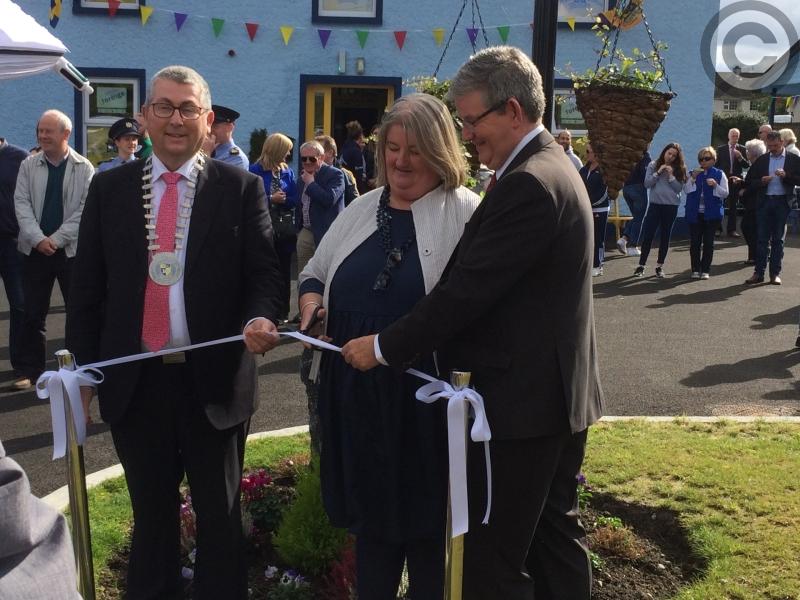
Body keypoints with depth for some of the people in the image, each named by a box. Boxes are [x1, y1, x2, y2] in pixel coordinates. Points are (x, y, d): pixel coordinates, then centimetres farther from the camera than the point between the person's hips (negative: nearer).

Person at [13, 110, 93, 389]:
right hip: (35, 250, 2)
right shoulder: (28, 165, 6)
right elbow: (21, 204, 1)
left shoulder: (84, 169, -2)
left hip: (71, 250, -2)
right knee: (33, 313, 6)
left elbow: (85, 210, -7)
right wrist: (39, 239, -13)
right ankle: (30, 369, 15)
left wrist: (56, 239, -13)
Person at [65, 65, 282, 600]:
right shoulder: (110, 189, 5)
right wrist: (83, 367, 2)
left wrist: (260, 318, -25)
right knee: (151, 512, 18)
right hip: (133, 379, 2)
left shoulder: (241, 188, -1)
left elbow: (264, 272, -4)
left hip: (214, 380, -2)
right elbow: (87, 286, 6)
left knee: (219, 513, 13)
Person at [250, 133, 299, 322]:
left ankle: (283, 313, 16)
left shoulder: (287, 171, 9)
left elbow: (294, 200, 6)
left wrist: (282, 199, -12)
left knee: (284, 271, 8)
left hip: (285, 228, 4)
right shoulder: (256, 170, -4)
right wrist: (271, 199, -13)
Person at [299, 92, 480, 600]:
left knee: (425, 515, 10)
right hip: (357, 388, 5)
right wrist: (312, 303, -1)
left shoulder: (466, 213, -8)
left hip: (427, 393, -5)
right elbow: (316, 273, 20)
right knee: (371, 507, 18)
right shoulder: (362, 209, 11)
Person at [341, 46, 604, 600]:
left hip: (522, 398, -11)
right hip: (561, 390, 11)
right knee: (554, 533, 20)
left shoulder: (527, 185, -20)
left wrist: (383, 347, -13)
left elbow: (466, 289, -22)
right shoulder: (553, 167, 13)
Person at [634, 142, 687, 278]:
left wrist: (671, 176, -13)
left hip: (671, 206, 1)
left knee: (666, 236, 7)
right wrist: (658, 172, -13)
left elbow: (680, 188, -2)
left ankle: (660, 266, 16)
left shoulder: (679, 169, 3)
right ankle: (641, 265, 2)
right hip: (655, 204, -1)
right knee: (648, 235, -4)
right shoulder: (653, 165, 2)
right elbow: (647, 183, -4)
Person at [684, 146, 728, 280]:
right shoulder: (694, 173, 9)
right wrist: (693, 178, -15)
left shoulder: (719, 174, 3)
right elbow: (686, 190, -2)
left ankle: (705, 270, 7)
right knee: (694, 242, 0)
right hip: (695, 213, 1)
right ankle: (695, 269, 8)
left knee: (708, 242, 1)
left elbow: (725, 194, 0)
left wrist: (715, 185, -16)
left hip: (712, 214, -1)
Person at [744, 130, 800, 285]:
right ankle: (759, 272, 4)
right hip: (765, 201, 2)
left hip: (783, 202, -1)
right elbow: (751, 182, 8)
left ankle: (775, 274, 10)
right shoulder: (762, 160, 8)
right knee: (762, 238, 1)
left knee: (778, 240, 4)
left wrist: (786, 176, -18)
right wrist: (761, 181, -12)